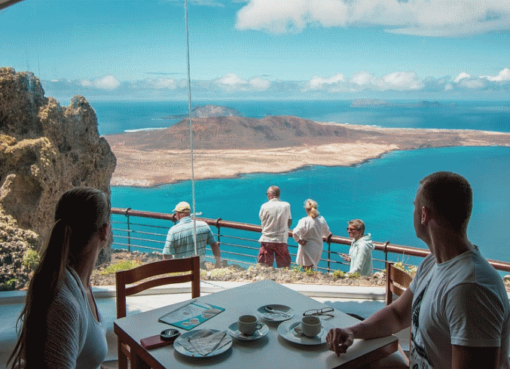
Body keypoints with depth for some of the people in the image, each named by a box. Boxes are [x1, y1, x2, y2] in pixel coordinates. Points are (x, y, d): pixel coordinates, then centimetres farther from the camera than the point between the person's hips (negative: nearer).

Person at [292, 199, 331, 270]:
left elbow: (295, 233, -33)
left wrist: (299, 241, -14)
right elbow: (327, 234, 10)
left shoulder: (304, 221, -21)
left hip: (307, 250, -5)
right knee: (310, 269, 23)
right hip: (318, 250, 5)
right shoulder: (322, 220, -5)